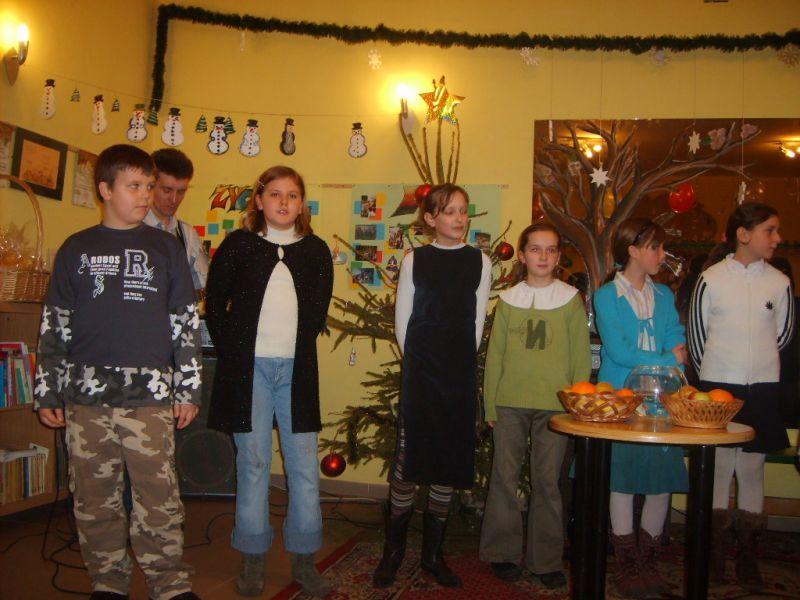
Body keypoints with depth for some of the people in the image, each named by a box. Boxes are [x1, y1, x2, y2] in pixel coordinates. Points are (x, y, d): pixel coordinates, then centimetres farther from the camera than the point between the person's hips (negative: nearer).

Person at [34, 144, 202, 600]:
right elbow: (54, 324, 11)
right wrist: (47, 393, 8)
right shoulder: (77, 250, 9)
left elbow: (187, 322, 8)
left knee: (159, 494, -1)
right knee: (94, 496, 9)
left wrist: (189, 388, 4)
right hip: (85, 395, 2)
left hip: (150, 395, -1)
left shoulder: (166, 248, 8)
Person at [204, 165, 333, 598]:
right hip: (249, 368, -1)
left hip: (296, 369, 2)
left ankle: (304, 559, 14)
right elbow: (214, 304, 7)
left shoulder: (315, 250, 8)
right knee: (253, 461, 5)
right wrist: (232, 350, 0)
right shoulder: (237, 245, 3)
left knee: (304, 464, 2)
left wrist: (299, 345, 7)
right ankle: (252, 559, 16)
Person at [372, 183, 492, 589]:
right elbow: (402, 320, 4)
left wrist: (460, 363, 6)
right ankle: (394, 550, 11)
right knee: (409, 454, -5)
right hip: (420, 371, -2)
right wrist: (417, 362, 4)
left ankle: (432, 552, 18)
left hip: (461, 373, 2)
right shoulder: (415, 260, 2)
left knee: (450, 459, 5)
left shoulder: (480, 262, 6)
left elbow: (477, 322, 8)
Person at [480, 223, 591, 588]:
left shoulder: (571, 300, 4)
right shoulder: (508, 301, 6)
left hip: (554, 404, -1)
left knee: (547, 480, 4)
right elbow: (494, 356, 7)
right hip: (509, 404, 1)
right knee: (505, 476, 5)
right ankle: (503, 552, 18)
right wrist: (490, 406, 4)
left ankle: (546, 559, 16)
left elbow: (581, 358, 4)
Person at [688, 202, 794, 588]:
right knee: (718, 469, 5)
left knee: (752, 470, 9)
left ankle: (748, 556, 21)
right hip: (717, 387, -2)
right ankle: (715, 553, 18)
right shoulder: (710, 279, -4)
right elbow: (697, 334, 4)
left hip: (761, 390, 2)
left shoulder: (779, 282, 2)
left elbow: (783, 335, 14)